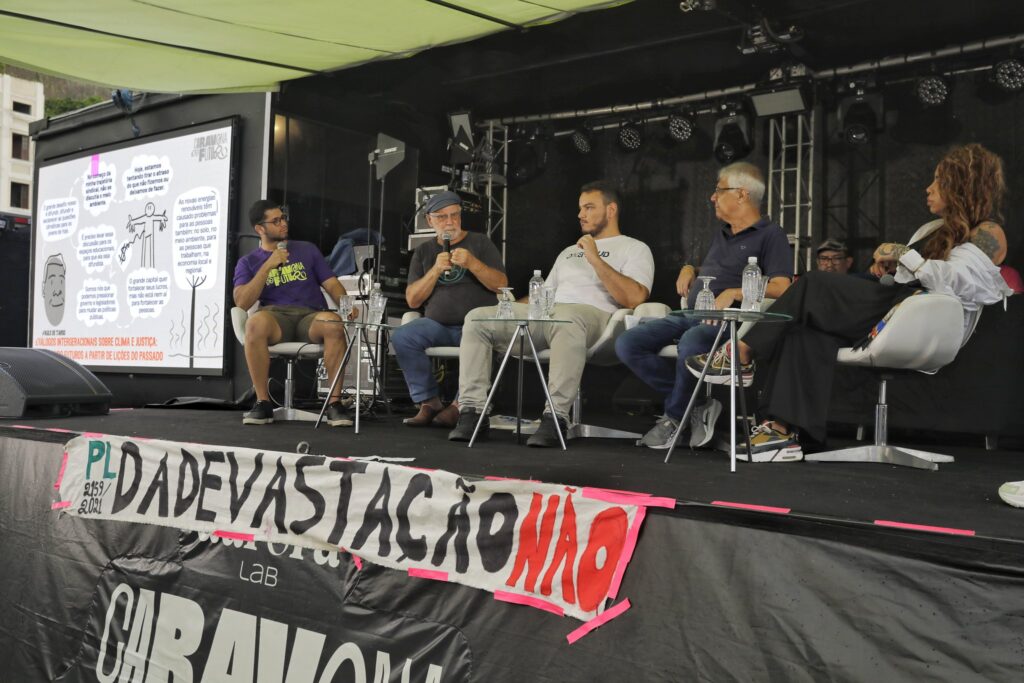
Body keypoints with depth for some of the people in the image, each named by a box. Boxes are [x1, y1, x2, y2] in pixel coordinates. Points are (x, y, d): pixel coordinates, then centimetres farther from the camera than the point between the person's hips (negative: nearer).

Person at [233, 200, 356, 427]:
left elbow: (332, 285, 13)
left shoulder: (307, 249, 20)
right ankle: (263, 402, -26)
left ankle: (335, 402, -27)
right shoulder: (248, 262, 16)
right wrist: (268, 265, -5)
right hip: (275, 316, -1)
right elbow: (242, 302, 0)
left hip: (311, 316, 1)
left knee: (334, 323, -35)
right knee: (255, 323, -38)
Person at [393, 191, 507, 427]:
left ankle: (461, 404, -19)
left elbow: (501, 285, -1)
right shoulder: (423, 252, 17)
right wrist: (436, 270, -7)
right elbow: (412, 300, 6)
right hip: (438, 325, 3)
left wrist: (472, 263, -16)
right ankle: (429, 402, -15)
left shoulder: (480, 243, 10)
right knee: (402, 336, -26)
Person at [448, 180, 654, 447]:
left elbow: (634, 298, -7)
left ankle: (556, 417, -43)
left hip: (593, 314, -7)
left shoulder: (635, 249, 12)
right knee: (477, 318, -13)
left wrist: (595, 259, -8)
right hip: (545, 315, 7)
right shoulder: (569, 252, 35)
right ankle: (472, 412, -20)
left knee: (566, 318, -44)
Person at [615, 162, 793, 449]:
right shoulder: (721, 235, 28)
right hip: (690, 315, 8)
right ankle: (695, 405, -12)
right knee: (627, 344, -14)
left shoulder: (770, 234, 2)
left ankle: (675, 416, -14)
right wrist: (689, 269, 20)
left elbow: (781, 288, -11)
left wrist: (734, 293, -22)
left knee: (690, 344, -42)